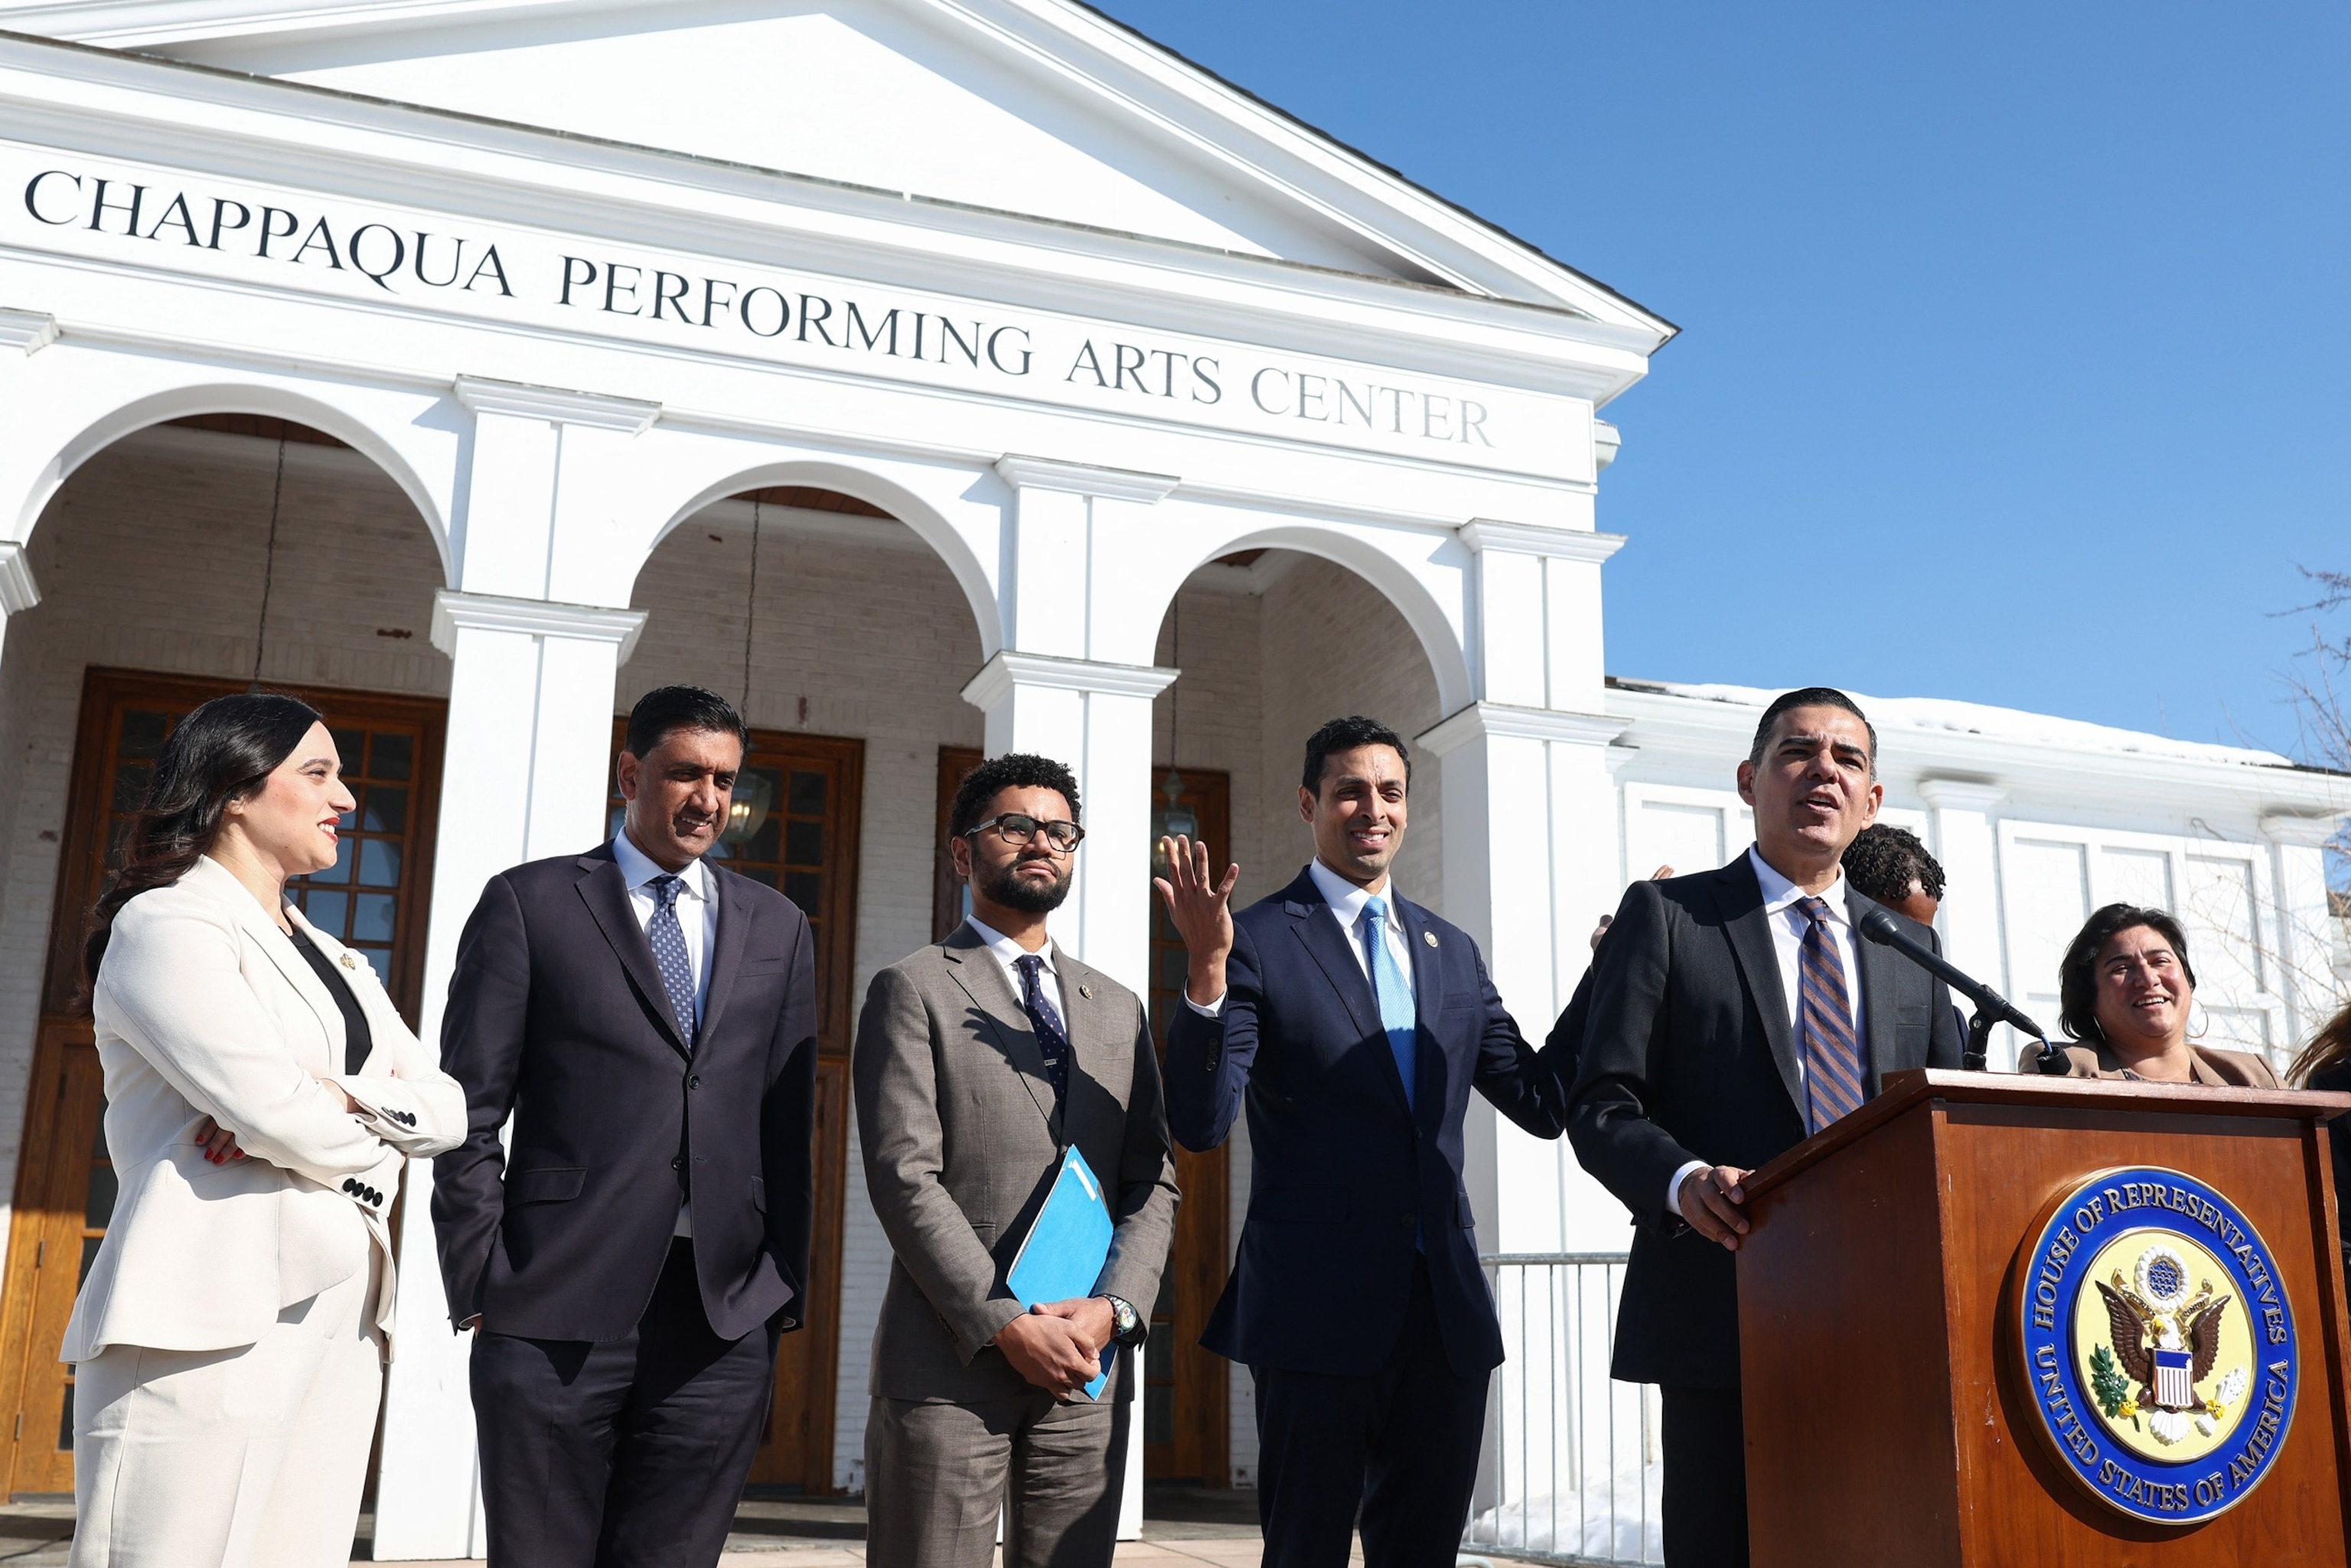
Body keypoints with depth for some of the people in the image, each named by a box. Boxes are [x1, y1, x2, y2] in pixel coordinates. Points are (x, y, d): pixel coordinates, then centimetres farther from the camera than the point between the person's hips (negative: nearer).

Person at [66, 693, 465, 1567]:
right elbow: (278, 1111, -15)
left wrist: (331, 1097, -7)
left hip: (338, 1323, 7)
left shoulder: (334, 961, 23)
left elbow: (447, 1109, 11)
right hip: (213, 1322, -7)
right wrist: (377, 1143, 5)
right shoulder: (168, 924, -2)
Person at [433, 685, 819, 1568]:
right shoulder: (528, 902, 4)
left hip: (725, 1317, 3)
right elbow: (471, 1108, 1)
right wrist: (478, 1283, -5)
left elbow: (789, 1124, 12)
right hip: (558, 1309, -2)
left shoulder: (777, 928, 13)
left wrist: (784, 1289, 6)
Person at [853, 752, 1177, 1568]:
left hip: (1090, 1366, 4)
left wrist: (1113, 1308, -6)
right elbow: (904, 1176, -7)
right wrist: (1006, 1326, -14)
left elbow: (1154, 1179, 11)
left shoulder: (1118, 1008, 18)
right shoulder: (913, 990, 3)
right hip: (950, 1366, -4)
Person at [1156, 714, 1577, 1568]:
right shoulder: (1257, 941, -5)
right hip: (1319, 1306, -5)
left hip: (1448, 1306, 5)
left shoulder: (1452, 951, 13)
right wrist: (1206, 970, -27)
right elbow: (1200, 1125, -13)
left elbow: (1541, 1102, 12)